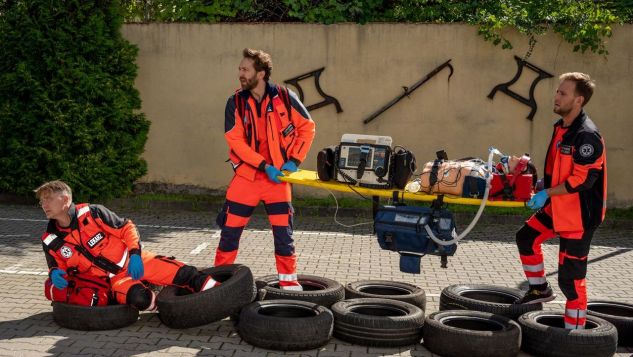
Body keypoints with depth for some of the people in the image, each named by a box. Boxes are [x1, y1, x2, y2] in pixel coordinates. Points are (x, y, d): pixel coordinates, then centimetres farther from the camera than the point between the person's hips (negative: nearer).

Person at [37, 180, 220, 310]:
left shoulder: (92, 213, -13)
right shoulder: (51, 242, -6)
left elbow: (127, 228, -4)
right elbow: (57, 267, 9)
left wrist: (135, 255, -17)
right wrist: (55, 273, -15)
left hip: (132, 261, 0)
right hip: (111, 280, 0)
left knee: (181, 272, -14)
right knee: (138, 299, -32)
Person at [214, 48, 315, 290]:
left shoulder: (285, 98, -5)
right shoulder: (236, 103, -3)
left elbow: (307, 127, 4)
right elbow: (236, 141, -9)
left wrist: (294, 161, -5)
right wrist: (265, 166, -17)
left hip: (278, 176, 0)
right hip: (246, 175, 0)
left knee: (283, 232, 3)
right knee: (230, 230, 2)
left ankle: (289, 282, 16)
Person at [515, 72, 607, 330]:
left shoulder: (587, 135, -21)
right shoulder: (561, 127, 9)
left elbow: (583, 179, -26)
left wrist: (547, 193, -23)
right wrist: (545, 182, 10)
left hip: (580, 214, -10)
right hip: (557, 207, 10)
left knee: (571, 276, -5)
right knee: (526, 237, 18)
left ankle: (574, 331, 6)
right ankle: (540, 289, 34)